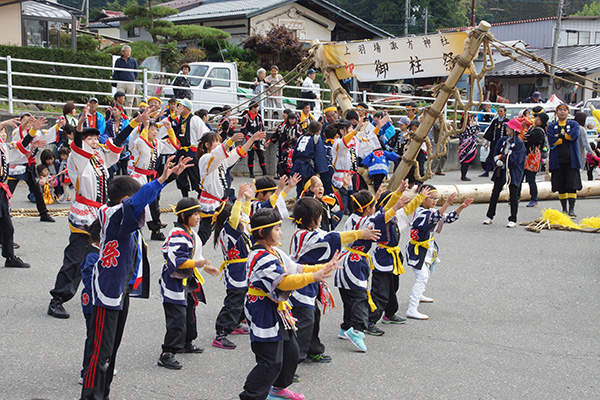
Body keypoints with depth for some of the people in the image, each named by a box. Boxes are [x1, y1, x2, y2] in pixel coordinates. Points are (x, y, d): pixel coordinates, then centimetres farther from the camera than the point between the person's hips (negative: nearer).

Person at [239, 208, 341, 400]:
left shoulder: (274, 253, 10)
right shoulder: (262, 258, -23)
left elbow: (296, 269, 14)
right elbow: (284, 281, -32)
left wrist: (324, 268, 3)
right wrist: (313, 277, -36)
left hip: (278, 310, 11)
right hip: (264, 314, -11)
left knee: (290, 352, 22)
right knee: (271, 362, -8)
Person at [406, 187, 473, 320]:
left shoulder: (432, 211, 5)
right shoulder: (420, 213, -25)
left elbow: (449, 218, 5)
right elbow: (433, 218, -45)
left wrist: (461, 207, -10)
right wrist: (447, 204, -58)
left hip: (427, 249, 10)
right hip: (418, 251, -10)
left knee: (426, 273, 29)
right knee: (422, 276, -18)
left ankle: (418, 295, 54)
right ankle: (412, 310, -22)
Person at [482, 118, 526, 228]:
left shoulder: (519, 143, -9)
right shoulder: (503, 140, 8)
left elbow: (515, 159, -16)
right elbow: (496, 154, 8)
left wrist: (502, 157, -11)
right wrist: (498, 160, -12)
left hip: (513, 172, -5)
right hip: (501, 170, 5)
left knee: (513, 196, 2)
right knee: (495, 193, 6)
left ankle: (513, 220, 10)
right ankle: (489, 216, 15)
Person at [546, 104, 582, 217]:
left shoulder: (573, 124, 11)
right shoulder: (551, 127, 10)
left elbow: (574, 135, -11)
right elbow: (551, 141, -8)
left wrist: (560, 135, -5)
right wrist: (567, 138, -6)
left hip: (571, 160, -1)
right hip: (557, 160, 1)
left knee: (572, 185, -8)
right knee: (561, 186, 4)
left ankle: (571, 209, -7)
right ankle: (564, 209, 14)